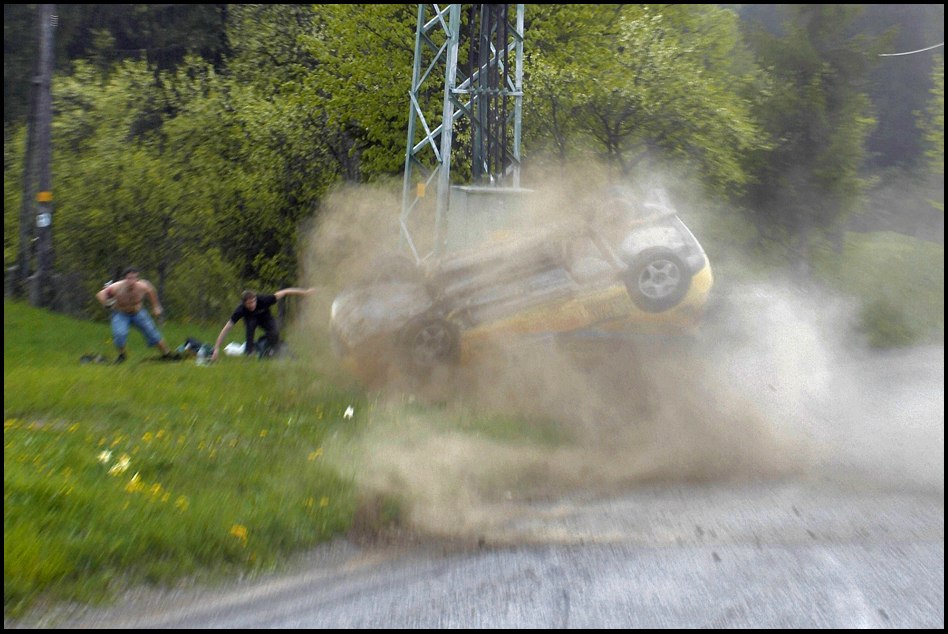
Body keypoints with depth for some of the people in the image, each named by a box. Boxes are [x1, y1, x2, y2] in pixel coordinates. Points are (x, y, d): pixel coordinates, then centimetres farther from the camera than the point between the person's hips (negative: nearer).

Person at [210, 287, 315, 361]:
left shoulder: (263, 300, -37)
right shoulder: (241, 310, -36)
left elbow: (284, 292, -30)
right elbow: (226, 329, -35)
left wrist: (305, 292, -28)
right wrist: (216, 349, -40)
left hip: (265, 318, 0)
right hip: (251, 319, 0)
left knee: (275, 331, -29)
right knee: (250, 324, -35)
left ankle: (271, 352, -3)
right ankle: (248, 352, -25)